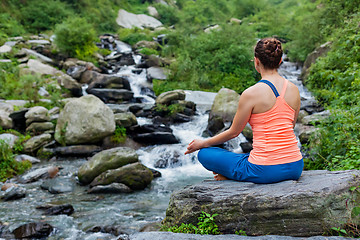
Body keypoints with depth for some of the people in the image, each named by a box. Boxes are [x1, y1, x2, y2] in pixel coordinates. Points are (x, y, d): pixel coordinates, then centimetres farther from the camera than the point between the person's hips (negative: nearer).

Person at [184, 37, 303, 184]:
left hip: (264, 171, -6)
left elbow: (234, 132, -2)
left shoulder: (251, 94, -13)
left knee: (204, 154, 11)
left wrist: (203, 143, 14)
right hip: (295, 168, 6)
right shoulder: (294, 90, 2)